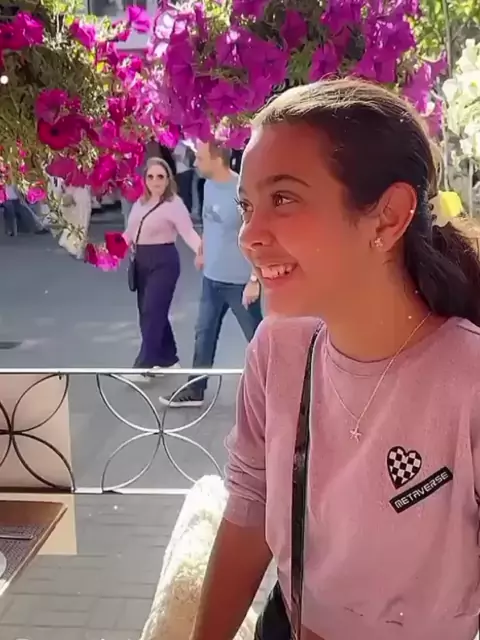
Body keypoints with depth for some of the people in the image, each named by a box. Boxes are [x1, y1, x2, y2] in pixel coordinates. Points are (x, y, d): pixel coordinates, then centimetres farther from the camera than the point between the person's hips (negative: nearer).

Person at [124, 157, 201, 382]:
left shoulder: (174, 203, -12)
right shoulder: (140, 202, 9)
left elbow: (188, 232, -22)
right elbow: (130, 232, 15)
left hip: (163, 262, -8)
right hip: (142, 262, 8)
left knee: (152, 312, -11)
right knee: (148, 312, 12)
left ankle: (143, 366, -7)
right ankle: (168, 358, 26)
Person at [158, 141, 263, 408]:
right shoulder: (209, 185, 0)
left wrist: (254, 280, -22)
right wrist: (202, 252, 24)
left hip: (239, 281, -7)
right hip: (211, 277, 7)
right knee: (204, 333, 16)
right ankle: (194, 389, 30)